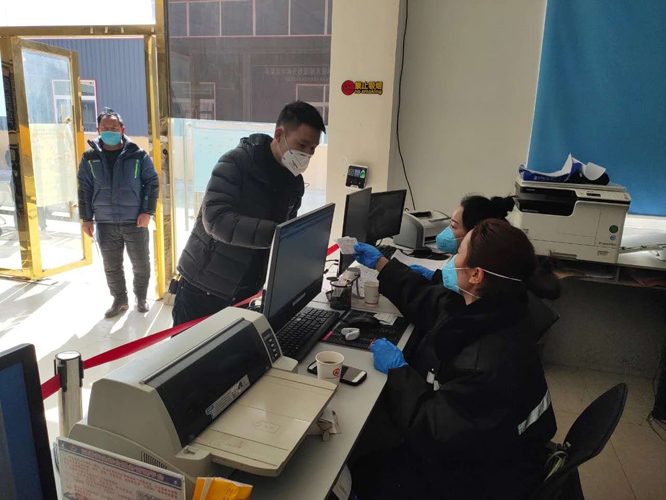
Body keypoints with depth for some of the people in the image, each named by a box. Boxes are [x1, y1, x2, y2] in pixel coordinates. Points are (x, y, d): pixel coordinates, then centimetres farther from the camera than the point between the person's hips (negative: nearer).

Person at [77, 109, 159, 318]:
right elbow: (84, 189, 7)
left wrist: (147, 212, -8)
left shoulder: (138, 155, -4)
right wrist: (86, 218, 4)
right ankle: (120, 300, 28)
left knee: (141, 264, 7)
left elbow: (152, 183, -1)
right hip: (105, 223, 2)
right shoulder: (89, 158, 2)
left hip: (135, 222, -2)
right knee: (111, 266, 11)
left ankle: (141, 297, 28)